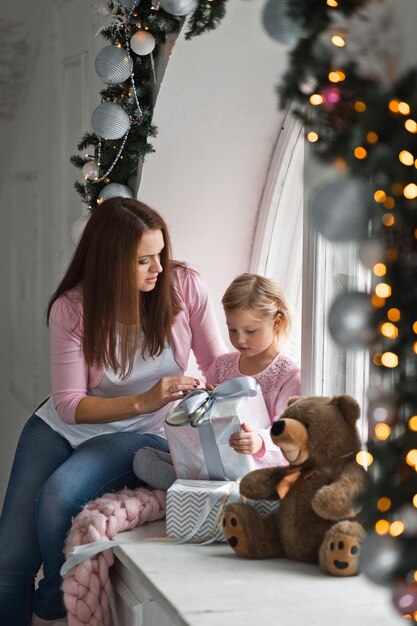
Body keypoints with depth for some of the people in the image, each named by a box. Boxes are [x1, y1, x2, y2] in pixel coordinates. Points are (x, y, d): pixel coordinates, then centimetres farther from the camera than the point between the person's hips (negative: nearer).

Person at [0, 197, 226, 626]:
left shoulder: (184, 286, -15)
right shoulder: (71, 309, -16)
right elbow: (69, 404, -16)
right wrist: (142, 401, -31)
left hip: (142, 434, -1)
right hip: (61, 426, 1)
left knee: (59, 497, -30)